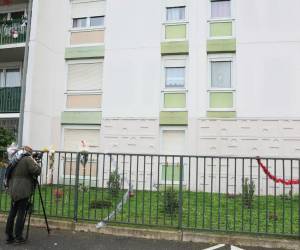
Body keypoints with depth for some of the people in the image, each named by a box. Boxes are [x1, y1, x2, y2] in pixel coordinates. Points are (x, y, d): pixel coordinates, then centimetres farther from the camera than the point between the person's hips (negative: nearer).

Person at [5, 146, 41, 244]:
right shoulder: (28, 159, -9)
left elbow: (9, 175, 22)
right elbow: (37, 171, -17)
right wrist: (35, 163, -1)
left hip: (13, 190, 7)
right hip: (23, 191, -7)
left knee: (12, 213, 12)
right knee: (21, 214, -1)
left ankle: (9, 236, 17)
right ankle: (18, 237, 3)